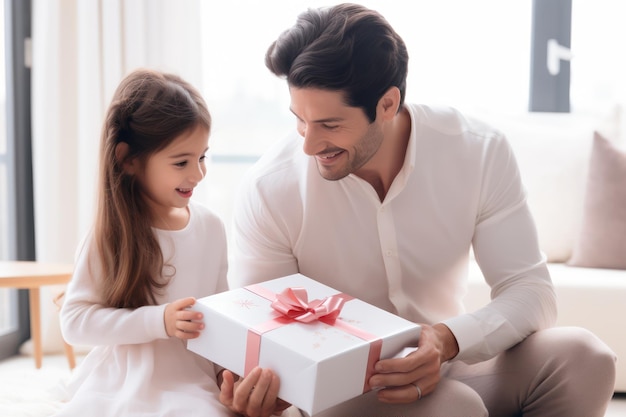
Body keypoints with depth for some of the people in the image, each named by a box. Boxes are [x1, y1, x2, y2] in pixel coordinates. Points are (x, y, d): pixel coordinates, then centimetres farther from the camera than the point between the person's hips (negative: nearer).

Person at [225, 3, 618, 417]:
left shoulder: (481, 152, -13)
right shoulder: (267, 190, -17)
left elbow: (530, 289, -13)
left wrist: (448, 340, -33)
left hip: (448, 366, 4)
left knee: (582, 356, -22)